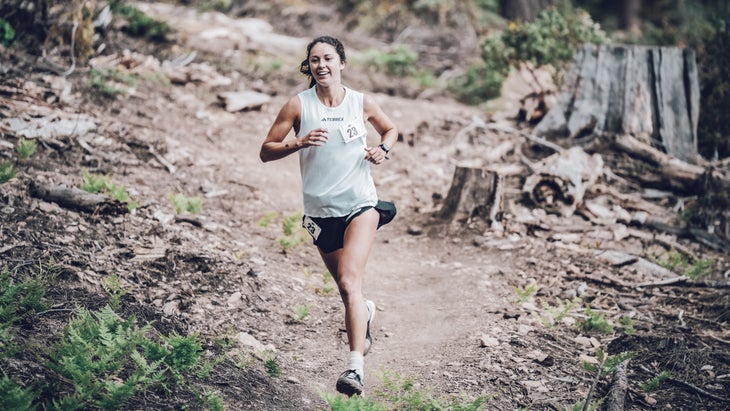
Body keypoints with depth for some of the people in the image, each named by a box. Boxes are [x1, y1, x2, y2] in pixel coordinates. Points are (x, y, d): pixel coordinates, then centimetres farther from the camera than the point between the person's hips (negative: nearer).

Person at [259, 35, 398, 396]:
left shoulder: (361, 103, 1)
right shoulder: (298, 105, -3)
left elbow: (391, 129, 20)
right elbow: (266, 152, -2)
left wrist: (383, 149, -2)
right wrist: (299, 142, -19)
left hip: (360, 206, -2)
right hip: (320, 211, 2)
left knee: (350, 282, -19)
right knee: (346, 288, 15)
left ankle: (355, 368, -23)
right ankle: (366, 312, 51)